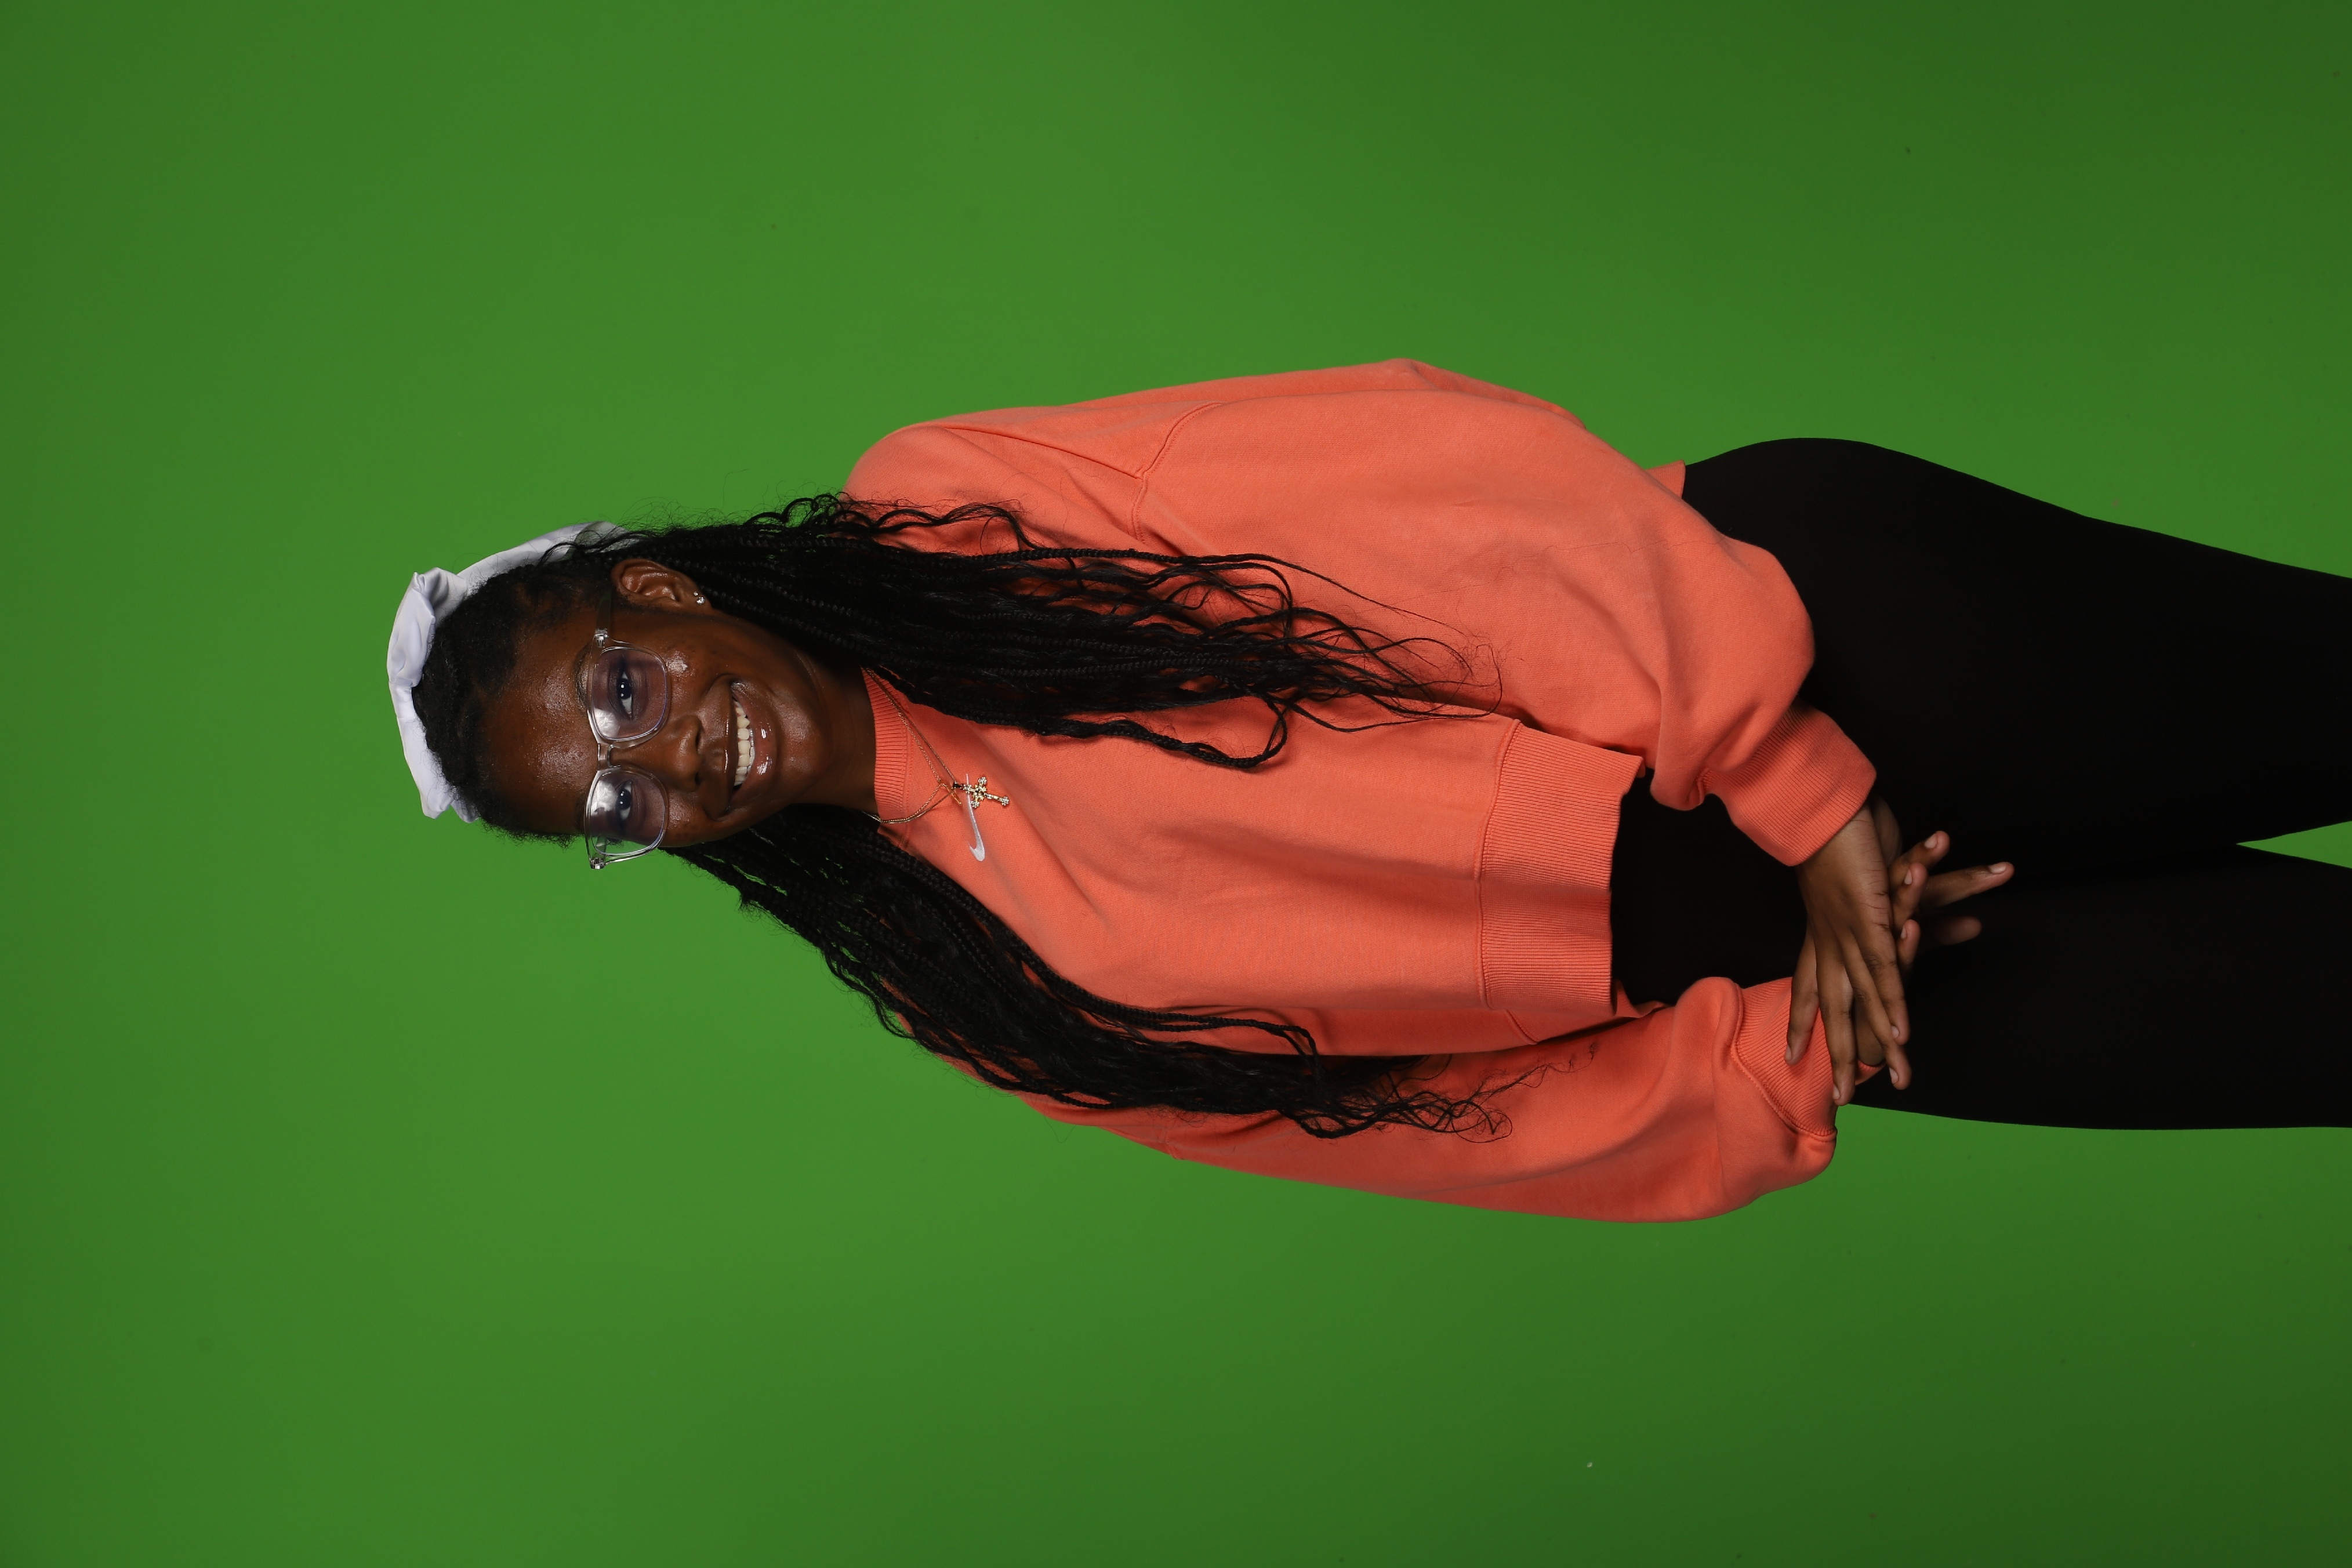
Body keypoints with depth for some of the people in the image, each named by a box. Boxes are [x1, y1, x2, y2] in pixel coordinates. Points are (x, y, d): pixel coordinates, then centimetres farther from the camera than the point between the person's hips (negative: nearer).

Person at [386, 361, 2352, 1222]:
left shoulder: (947, 513, -5)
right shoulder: (997, 994, 3)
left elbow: (1440, 469, -11)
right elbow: (1445, 1105, 2)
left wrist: (1786, 766, -17)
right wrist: (1789, 1074, -12)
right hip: (1732, 962, 1)